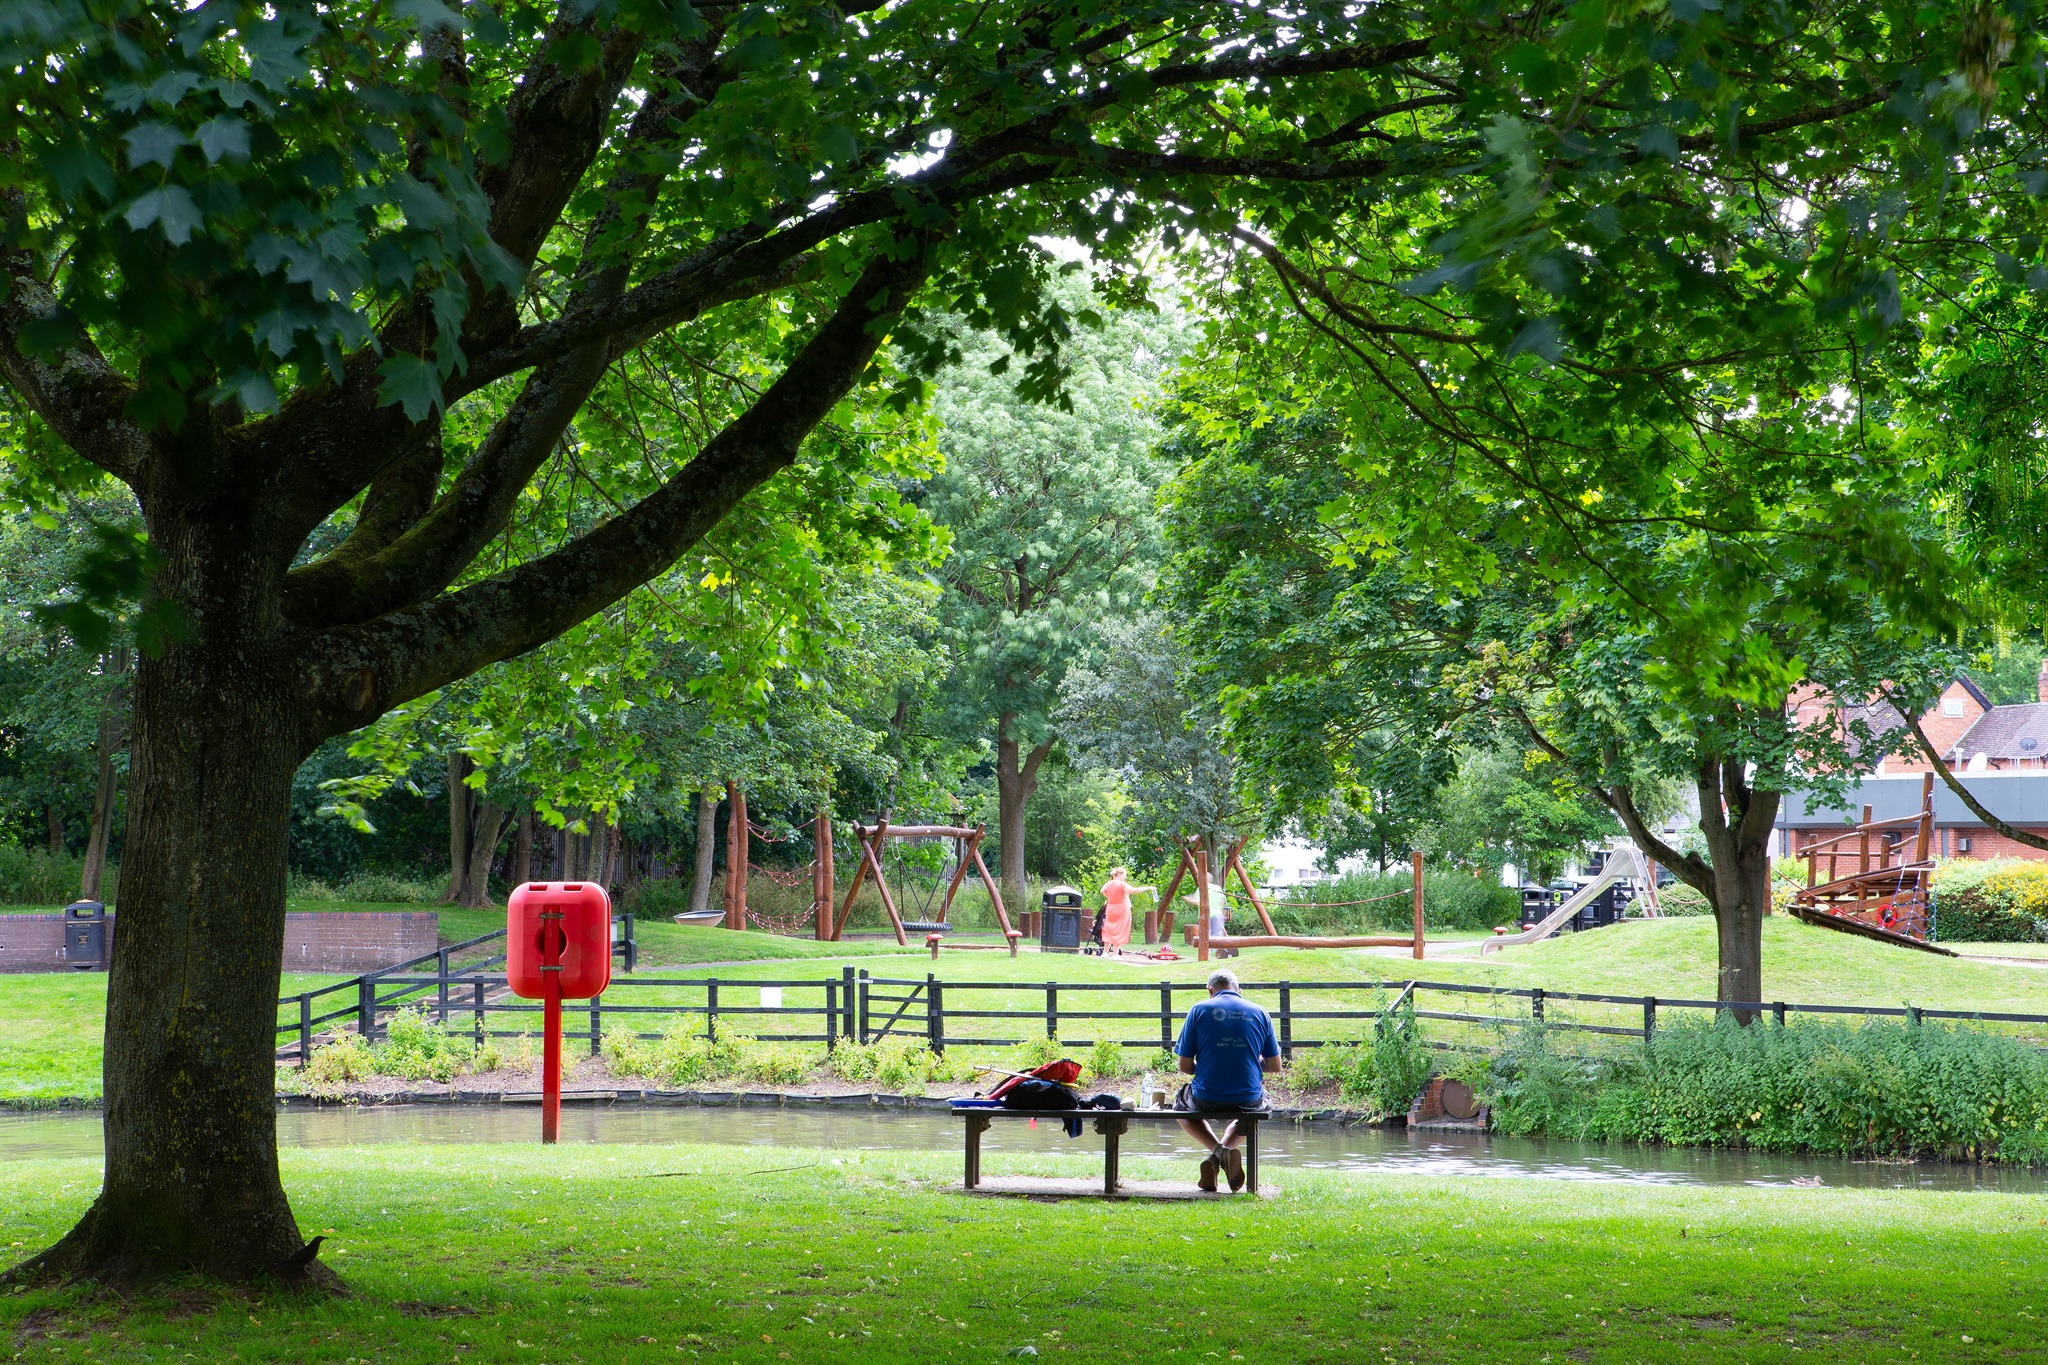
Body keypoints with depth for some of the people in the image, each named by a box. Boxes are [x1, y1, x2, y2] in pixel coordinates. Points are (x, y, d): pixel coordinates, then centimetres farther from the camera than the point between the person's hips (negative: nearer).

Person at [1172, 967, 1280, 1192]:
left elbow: (1185, 1066, -1)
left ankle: (1217, 1150, 4)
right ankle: (1226, 1149, 9)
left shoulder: (1199, 1010, -2)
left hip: (1207, 1100, -1)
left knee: (1182, 1105, 34)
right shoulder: (1259, 1013, 4)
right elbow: (1275, 1066, 8)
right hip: (1248, 1101, 1)